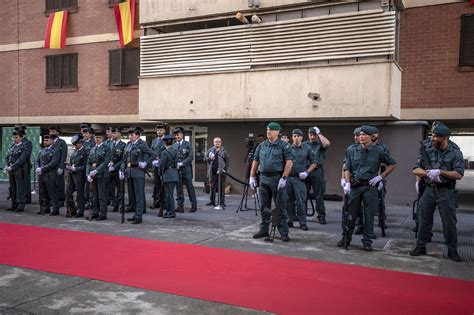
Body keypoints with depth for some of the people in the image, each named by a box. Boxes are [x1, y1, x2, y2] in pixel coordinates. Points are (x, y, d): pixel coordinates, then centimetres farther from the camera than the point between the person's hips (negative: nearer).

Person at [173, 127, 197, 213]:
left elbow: (190, 157, -8)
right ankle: (180, 205, 14)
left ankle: (194, 205, 12)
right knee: (179, 188, 7)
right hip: (177, 170, 3)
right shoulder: (174, 145, 10)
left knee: (190, 187, 3)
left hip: (186, 169, -3)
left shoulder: (187, 144, 0)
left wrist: (181, 163, -16)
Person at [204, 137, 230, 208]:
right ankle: (212, 201, 16)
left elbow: (228, 161, 4)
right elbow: (205, 159, 10)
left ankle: (222, 202, 6)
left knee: (221, 188, 0)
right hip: (212, 172, 2)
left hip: (221, 173, -2)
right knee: (212, 187, 7)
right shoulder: (210, 150, 10)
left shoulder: (224, 151, 4)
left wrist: (225, 169, -6)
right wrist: (209, 158, -11)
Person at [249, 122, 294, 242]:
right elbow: (255, 161, 15)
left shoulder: (284, 146, -4)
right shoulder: (261, 145, 12)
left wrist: (284, 178, -17)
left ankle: (284, 232, 5)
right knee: (264, 207, 11)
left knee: (281, 207, -1)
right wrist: (252, 176, 9)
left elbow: (289, 162, -11)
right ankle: (264, 230, 21)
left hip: (277, 179, -5)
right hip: (264, 178, 5)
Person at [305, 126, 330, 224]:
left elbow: (327, 143, -19)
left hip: (317, 171, -3)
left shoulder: (320, 144, 5)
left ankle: (321, 215, 6)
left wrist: (319, 133, -8)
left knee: (319, 195, 1)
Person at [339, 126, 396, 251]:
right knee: (350, 213, 6)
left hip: (370, 186, -1)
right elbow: (347, 168, 5)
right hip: (355, 186, 1)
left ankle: (367, 241, 13)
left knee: (369, 215, 2)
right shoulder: (352, 150, 4)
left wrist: (380, 177, -1)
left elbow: (393, 164, 8)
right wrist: (347, 183, -7)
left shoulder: (378, 151, 0)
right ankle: (346, 238, 20)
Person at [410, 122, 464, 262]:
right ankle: (420, 247, 20)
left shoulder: (455, 152, -5)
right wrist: (429, 173, -19)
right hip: (429, 189, 2)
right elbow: (416, 170, -1)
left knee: (449, 222, 4)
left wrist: (440, 172, -22)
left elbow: (459, 174, -12)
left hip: (446, 191, -2)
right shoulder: (426, 149, 0)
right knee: (424, 220, 9)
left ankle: (452, 251, 17)